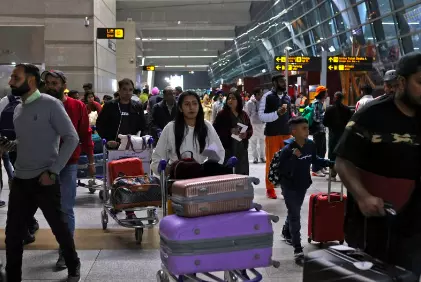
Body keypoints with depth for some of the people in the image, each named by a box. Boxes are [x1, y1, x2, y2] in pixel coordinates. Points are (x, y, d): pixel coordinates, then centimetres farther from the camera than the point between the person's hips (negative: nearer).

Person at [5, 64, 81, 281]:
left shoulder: (50, 104, -9)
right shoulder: (18, 108, 11)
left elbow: (71, 139, -13)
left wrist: (52, 171, -15)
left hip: (44, 180, -6)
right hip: (20, 180, 6)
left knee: (59, 227, 8)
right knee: (13, 233, 7)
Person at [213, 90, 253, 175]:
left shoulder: (243, 114, 12)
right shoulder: (222, 114, -2)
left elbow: (250, 129, 17)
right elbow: (215, 130, -7)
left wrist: (246, 134, -5)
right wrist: (230, 132, -17)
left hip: (242, 149, 5)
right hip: (228, 149, -5)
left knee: (242, 173, 7)